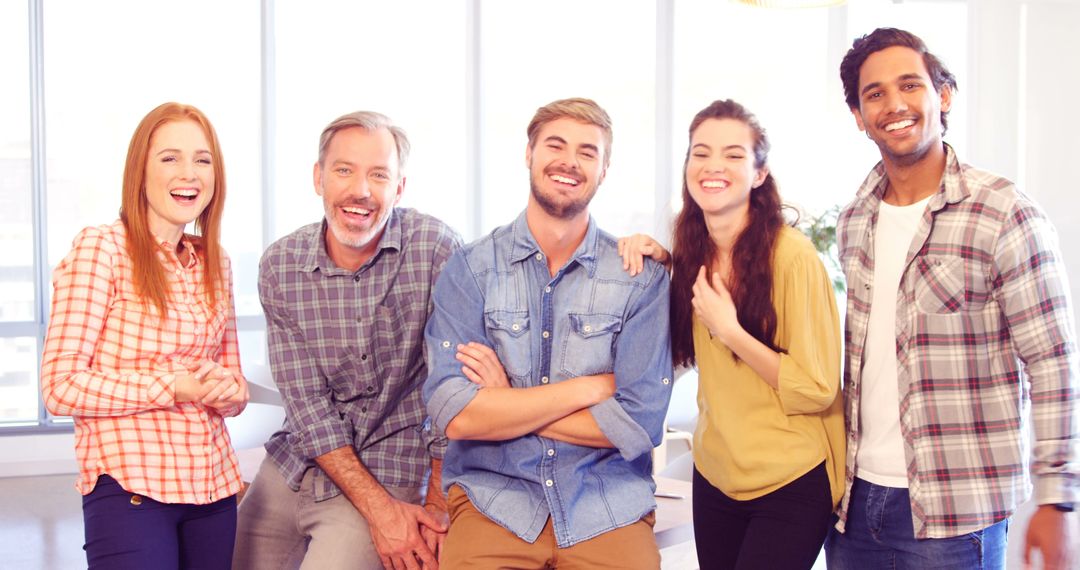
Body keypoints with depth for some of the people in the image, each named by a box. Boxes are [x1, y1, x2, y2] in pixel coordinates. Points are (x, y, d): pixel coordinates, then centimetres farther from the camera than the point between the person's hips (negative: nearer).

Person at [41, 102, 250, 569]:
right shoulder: (100, 248, -6)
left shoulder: (214, 264, 12)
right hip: (130, 489, -6)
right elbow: (60, 386, -11)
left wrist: (230, 391, -5)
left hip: (213, 486, 6)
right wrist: (174, 388, -15)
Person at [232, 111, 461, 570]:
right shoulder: (280, 266, -6)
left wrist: (437, 506, -12)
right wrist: (380, 509, -17)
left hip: (390, 472, -4)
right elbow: (306, 402, -10)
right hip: (290, 467, 4)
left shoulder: (436, 249, -15)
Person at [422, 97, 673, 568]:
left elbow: (639, 423, -8)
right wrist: (592, 387, -11)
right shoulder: (469, 269, 0)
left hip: (609, 506, 1)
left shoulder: (642, 277, 0)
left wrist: (504, 403, -9)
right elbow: (453, 415, -11)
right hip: (492, 497, -1)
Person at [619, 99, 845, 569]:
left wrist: (730, 331, -23)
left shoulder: (792, 255, -19)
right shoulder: (693, 255, 0)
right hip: (714, 476, 6)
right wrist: (661, 265, -1)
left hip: (791, 485, -6)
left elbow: (817, 390, -17)